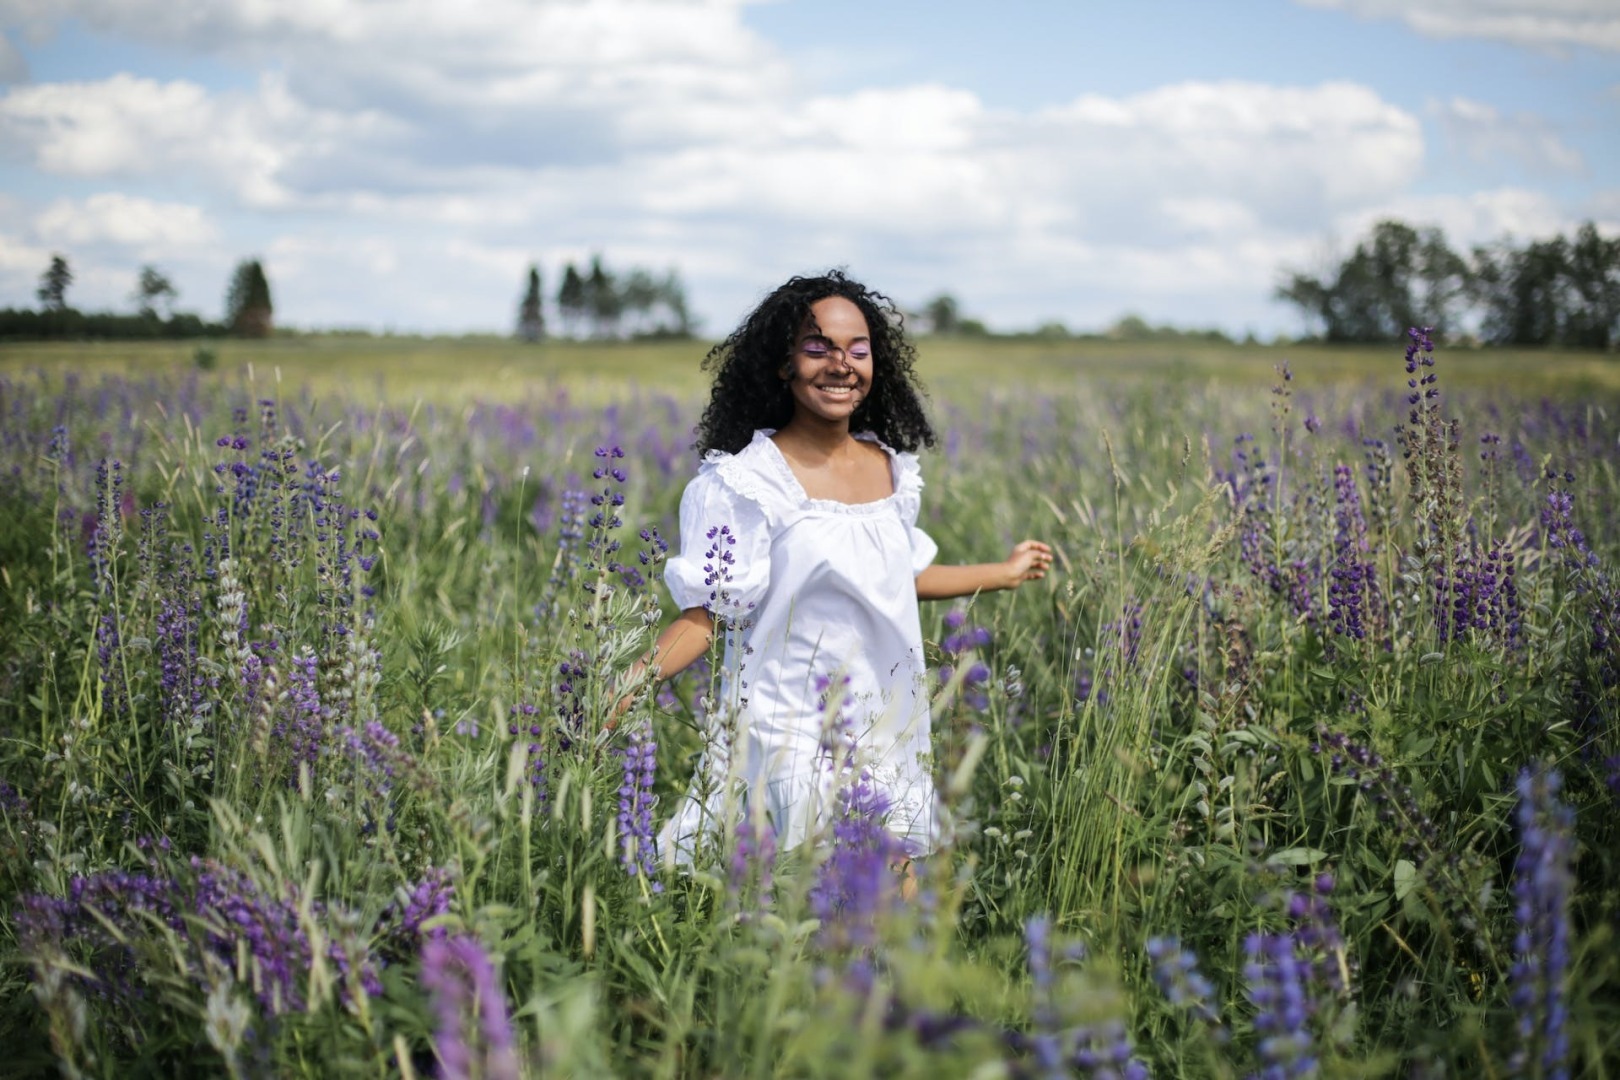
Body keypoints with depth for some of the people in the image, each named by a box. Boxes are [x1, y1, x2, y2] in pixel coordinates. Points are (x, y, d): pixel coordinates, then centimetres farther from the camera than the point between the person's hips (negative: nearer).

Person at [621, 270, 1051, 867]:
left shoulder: (892, 469, 6)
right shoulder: (746, 479, -12)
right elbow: (707, 612, -11)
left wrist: (1005, 573, 31)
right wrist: (630, 680, -26)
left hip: (884, 739, 5)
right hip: (789, 743, -5)